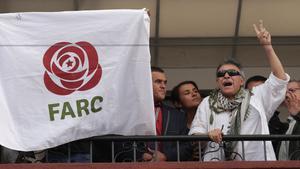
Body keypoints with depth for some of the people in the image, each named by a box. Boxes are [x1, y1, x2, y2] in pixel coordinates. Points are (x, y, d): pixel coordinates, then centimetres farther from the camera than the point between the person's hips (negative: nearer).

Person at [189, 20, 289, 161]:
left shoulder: (256, 97, 19)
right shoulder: (208, 103, 18)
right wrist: (207, 135, -11)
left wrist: (267, 46, 5)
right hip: (218, 161, 0)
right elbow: (194, 135, 12)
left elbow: (280, 78, 11)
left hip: (256, 160, 0)